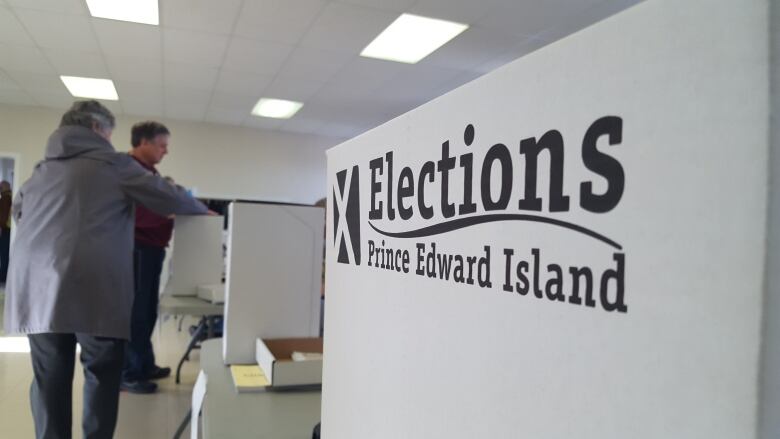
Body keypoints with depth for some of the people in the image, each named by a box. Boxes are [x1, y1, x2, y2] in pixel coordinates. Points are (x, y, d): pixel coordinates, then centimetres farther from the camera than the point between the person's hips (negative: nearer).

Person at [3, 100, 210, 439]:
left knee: (50, 378, 10)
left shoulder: (42, 169, 21)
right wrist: (204, 211, 20)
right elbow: (169, 198, 3)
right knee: (103, 374, 6)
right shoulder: (114, 164, 3)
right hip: (94, 288, -5)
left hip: (37, 286, 6)